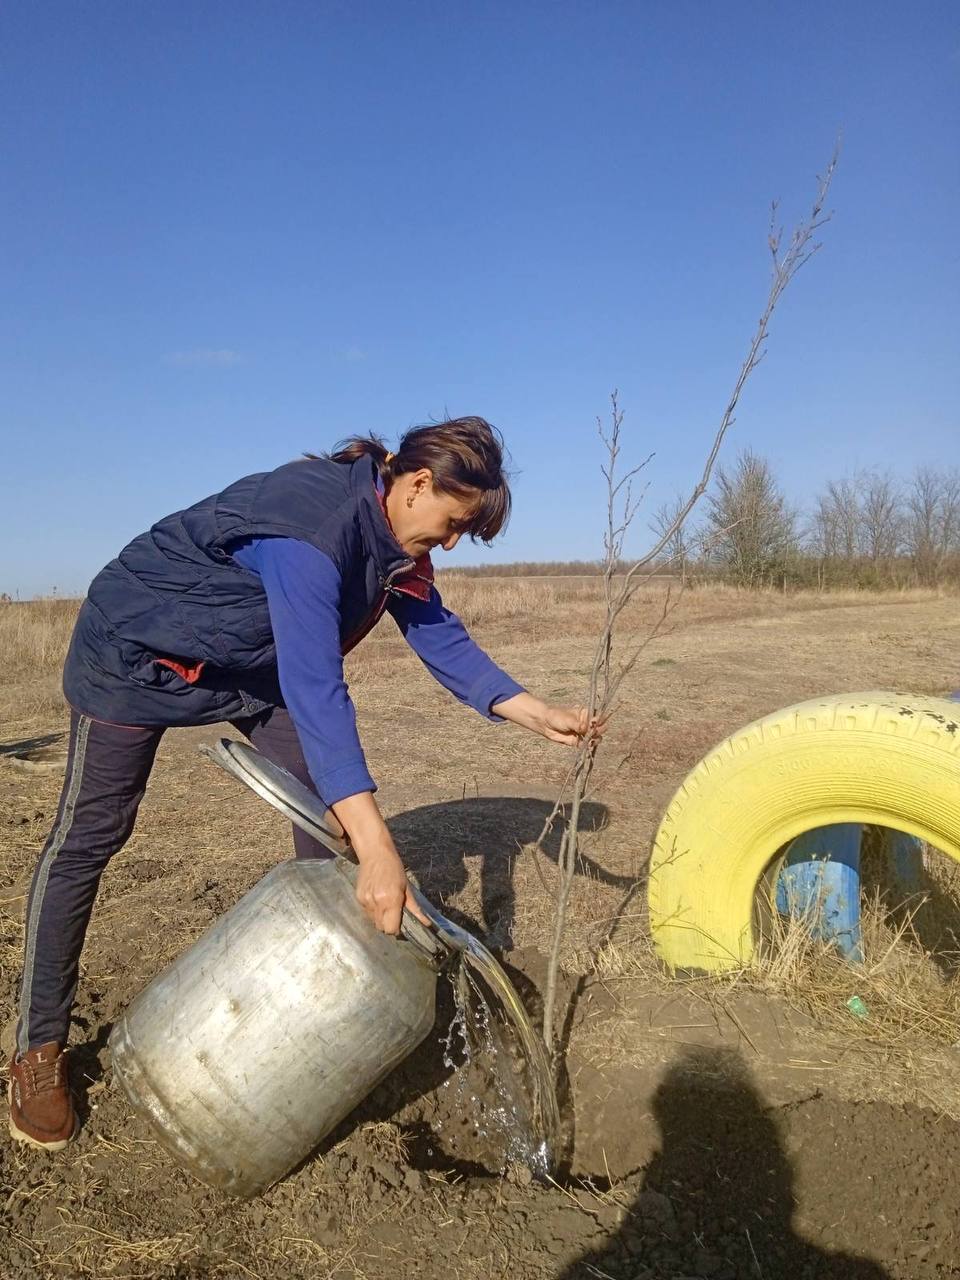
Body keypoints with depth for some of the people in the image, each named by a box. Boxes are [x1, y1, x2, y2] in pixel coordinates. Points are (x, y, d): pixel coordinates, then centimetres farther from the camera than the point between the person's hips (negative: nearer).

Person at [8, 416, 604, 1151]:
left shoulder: (393, 538, -9)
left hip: (247, 663, 8)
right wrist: (377, 851, -50)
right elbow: (316, 686, -45)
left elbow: (441, 638, -2)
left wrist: (541, 715, -9)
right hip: (137, 651, -8)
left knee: (329, 801, 1)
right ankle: (40, 1050, 13)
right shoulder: (312, 525, -37)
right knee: (90, 837, -1)